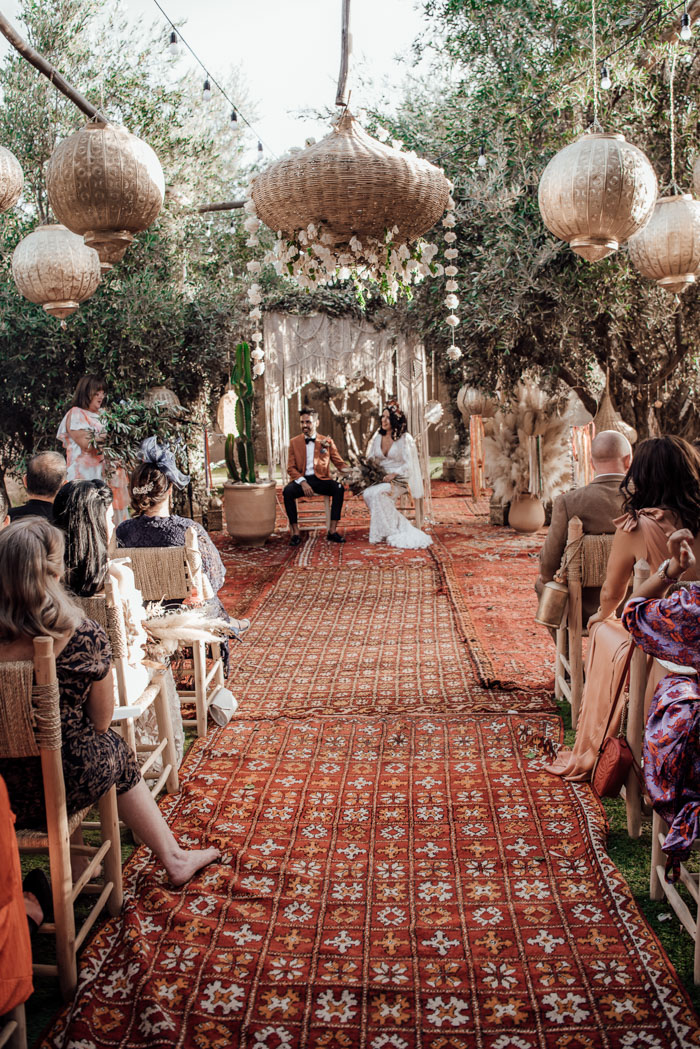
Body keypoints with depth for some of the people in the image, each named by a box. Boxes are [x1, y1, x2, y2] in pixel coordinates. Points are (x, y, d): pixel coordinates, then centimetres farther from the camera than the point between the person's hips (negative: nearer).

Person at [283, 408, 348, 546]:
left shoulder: (327, 441, 10)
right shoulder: (294, 442, 10)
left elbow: (339, 462, 9)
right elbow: (291, 468, 4)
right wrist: (302, 482, -14)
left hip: (321, 479, 0)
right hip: (301, 479, 0)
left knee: (339, 488, -30)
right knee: (287, 491, -32)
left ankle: (332, 531, -24)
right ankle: (295, 533, -24)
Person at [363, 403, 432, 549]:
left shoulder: (404, 439, -5)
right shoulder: (378, 437, 11)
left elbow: (408, 465, -9)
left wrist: (393, 475, -23)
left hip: (398, 480, -5)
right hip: (380, 477, 5)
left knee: (376, 493, -32)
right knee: (367, 494, -26)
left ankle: (390, 532, -21)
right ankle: (400, 526, -17)